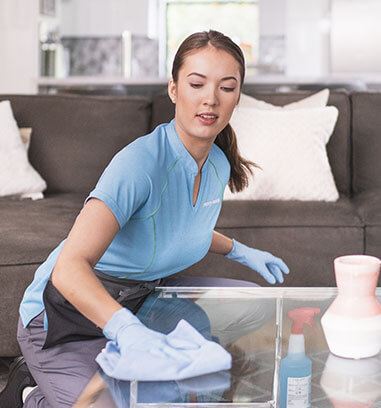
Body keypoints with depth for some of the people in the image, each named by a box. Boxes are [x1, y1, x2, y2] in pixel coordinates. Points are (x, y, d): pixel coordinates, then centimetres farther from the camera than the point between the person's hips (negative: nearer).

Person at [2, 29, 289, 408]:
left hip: (140, 299, 8)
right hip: (66, 316, -8)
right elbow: (69, 267, -41)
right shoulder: (142, 161, -29)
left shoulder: (218, 166, -3)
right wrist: (126, 328, -56)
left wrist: (240, 251, 20)